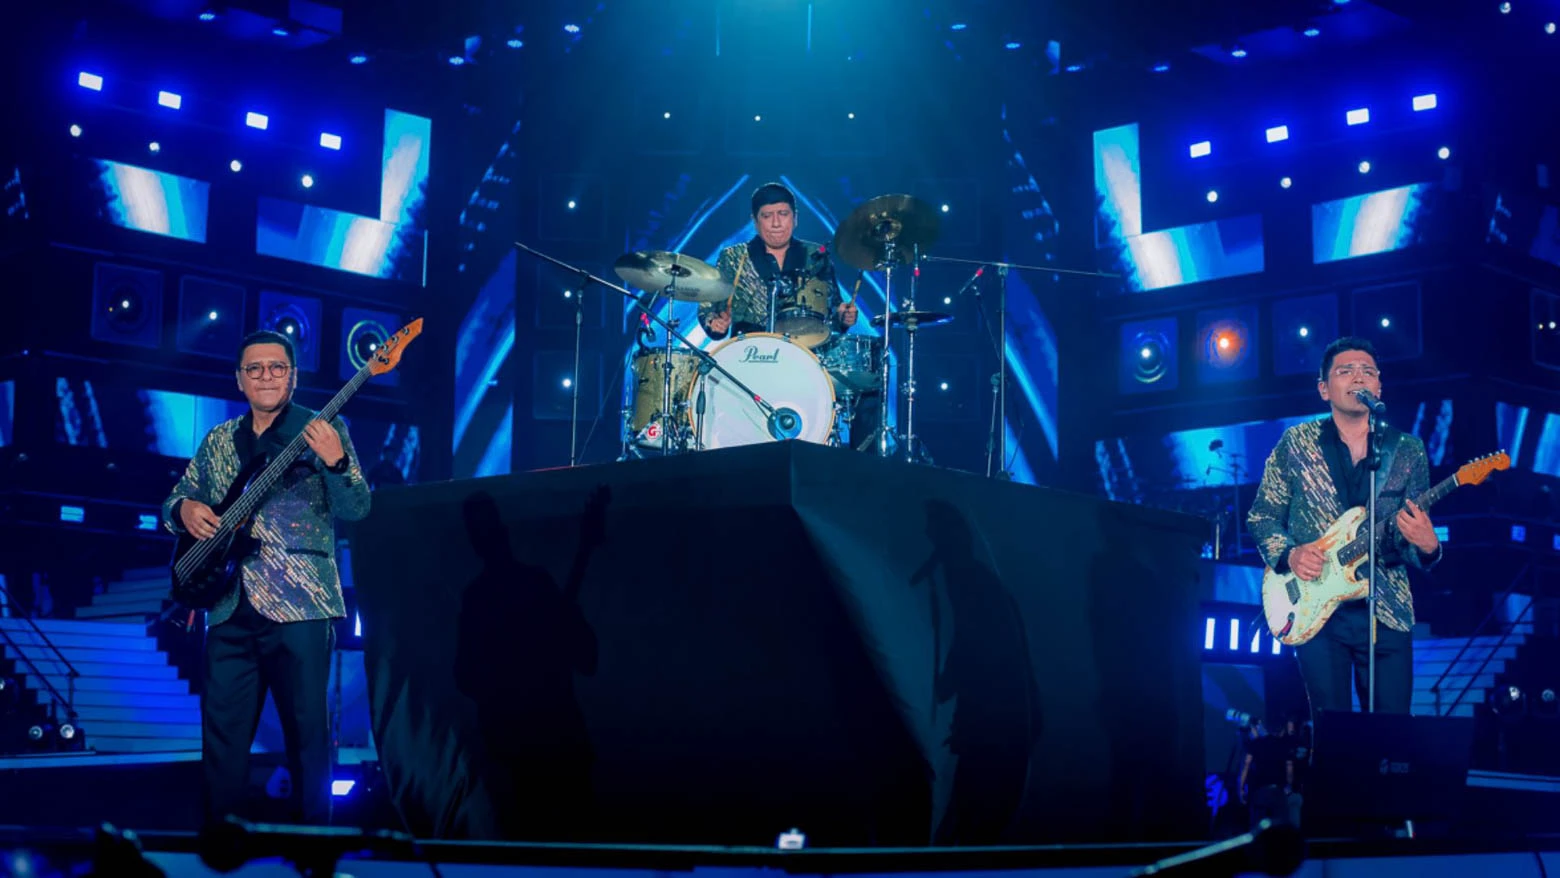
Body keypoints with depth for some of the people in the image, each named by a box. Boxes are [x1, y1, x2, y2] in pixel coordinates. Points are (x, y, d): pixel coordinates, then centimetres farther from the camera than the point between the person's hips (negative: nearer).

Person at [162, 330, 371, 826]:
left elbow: (355, 510, -8)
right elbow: (175, 501, 21)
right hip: (230, 609, 4)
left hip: (300, 605, -4)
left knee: (307, 728, -2)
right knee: (223, 730, 6)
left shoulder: (322, 430, 0)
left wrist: (334, 462, -27)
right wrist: (185, 509, -3)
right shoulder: (219, 440, 14)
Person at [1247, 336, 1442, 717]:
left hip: (1387, 610, 1)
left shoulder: (1408, 451, 6)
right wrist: (1289, 554, -10)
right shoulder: (1296, 442, 3)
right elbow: (1261, 517, 8)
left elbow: (1412, 541, 6)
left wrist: (1426, 546, -17)